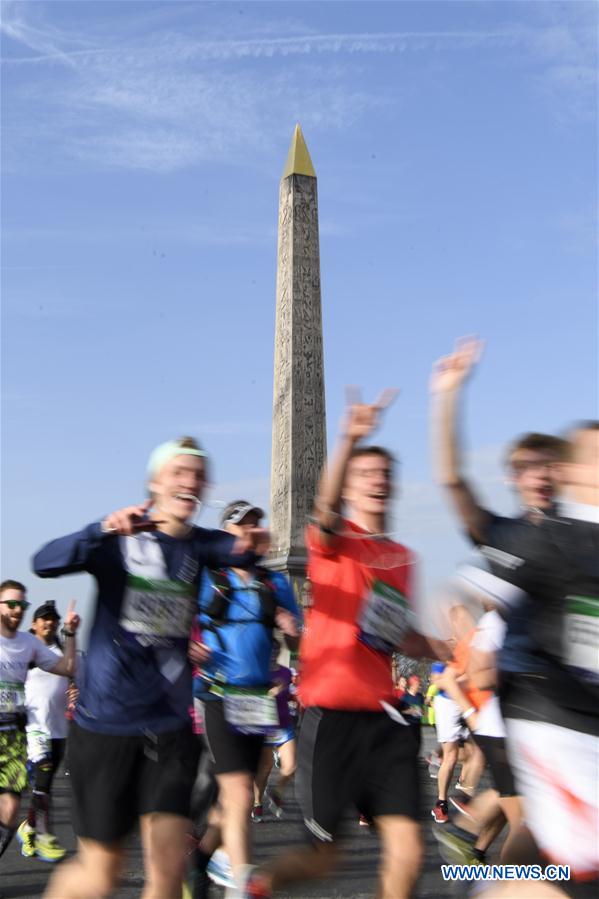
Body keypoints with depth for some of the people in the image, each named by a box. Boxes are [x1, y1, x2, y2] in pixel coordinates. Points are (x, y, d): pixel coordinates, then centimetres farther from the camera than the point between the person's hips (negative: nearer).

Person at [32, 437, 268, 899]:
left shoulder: (200, 544, 5)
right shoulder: (118, 538, -7)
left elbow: (235, 550, -15)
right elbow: (46, 563, -23)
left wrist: (252, 544, -38)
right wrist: (104, 529, -42)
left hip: (170, 727, 3)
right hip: (104, 725, -3)